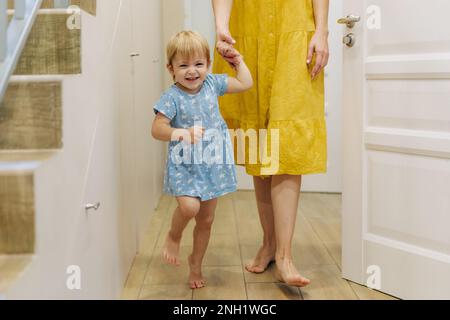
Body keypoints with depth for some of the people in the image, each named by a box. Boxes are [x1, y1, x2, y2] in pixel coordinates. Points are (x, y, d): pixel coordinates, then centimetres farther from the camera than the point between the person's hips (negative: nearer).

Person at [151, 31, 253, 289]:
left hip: (213, 164, 4)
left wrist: (237, 59, 13)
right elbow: (157, 129, -21)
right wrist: (177, 133, -38)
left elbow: (245, 83, 10)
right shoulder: (172, 97, -14)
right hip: (184, 164, -4)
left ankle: (196, 263, 36)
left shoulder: (212, 84, 1)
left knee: (207, 220, 12)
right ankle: (174, 237, 7)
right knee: (189, 206, -28)